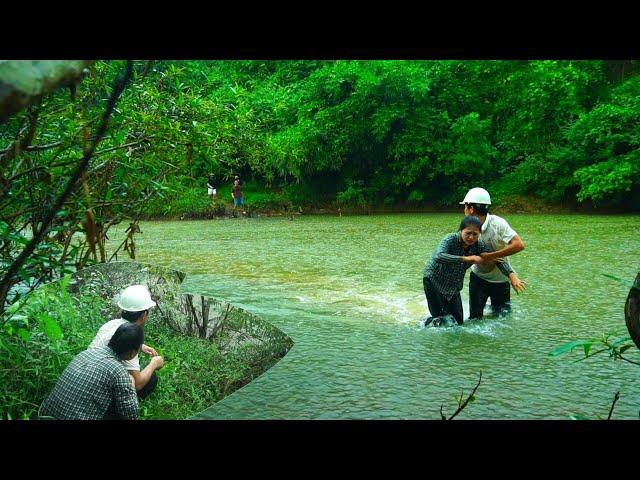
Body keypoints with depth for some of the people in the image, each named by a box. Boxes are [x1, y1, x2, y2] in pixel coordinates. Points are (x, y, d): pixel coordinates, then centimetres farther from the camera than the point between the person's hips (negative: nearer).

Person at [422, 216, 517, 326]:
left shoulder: (479, 246, -13)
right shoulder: (451, 239, -27)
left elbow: (498, 259, -16)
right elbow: (438, 257, -45)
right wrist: (467, 259, -47)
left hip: (454, 287, 5)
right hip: (433, 281, -5)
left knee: (458, 323, 8)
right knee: (440, 318, -8)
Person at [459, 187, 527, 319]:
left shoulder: (497, 223, -23)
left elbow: (519, 245, -32)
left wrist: (490, 256, -33)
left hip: (500, 279, -2)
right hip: (478, 277, 2)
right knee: (475, 317, -3)